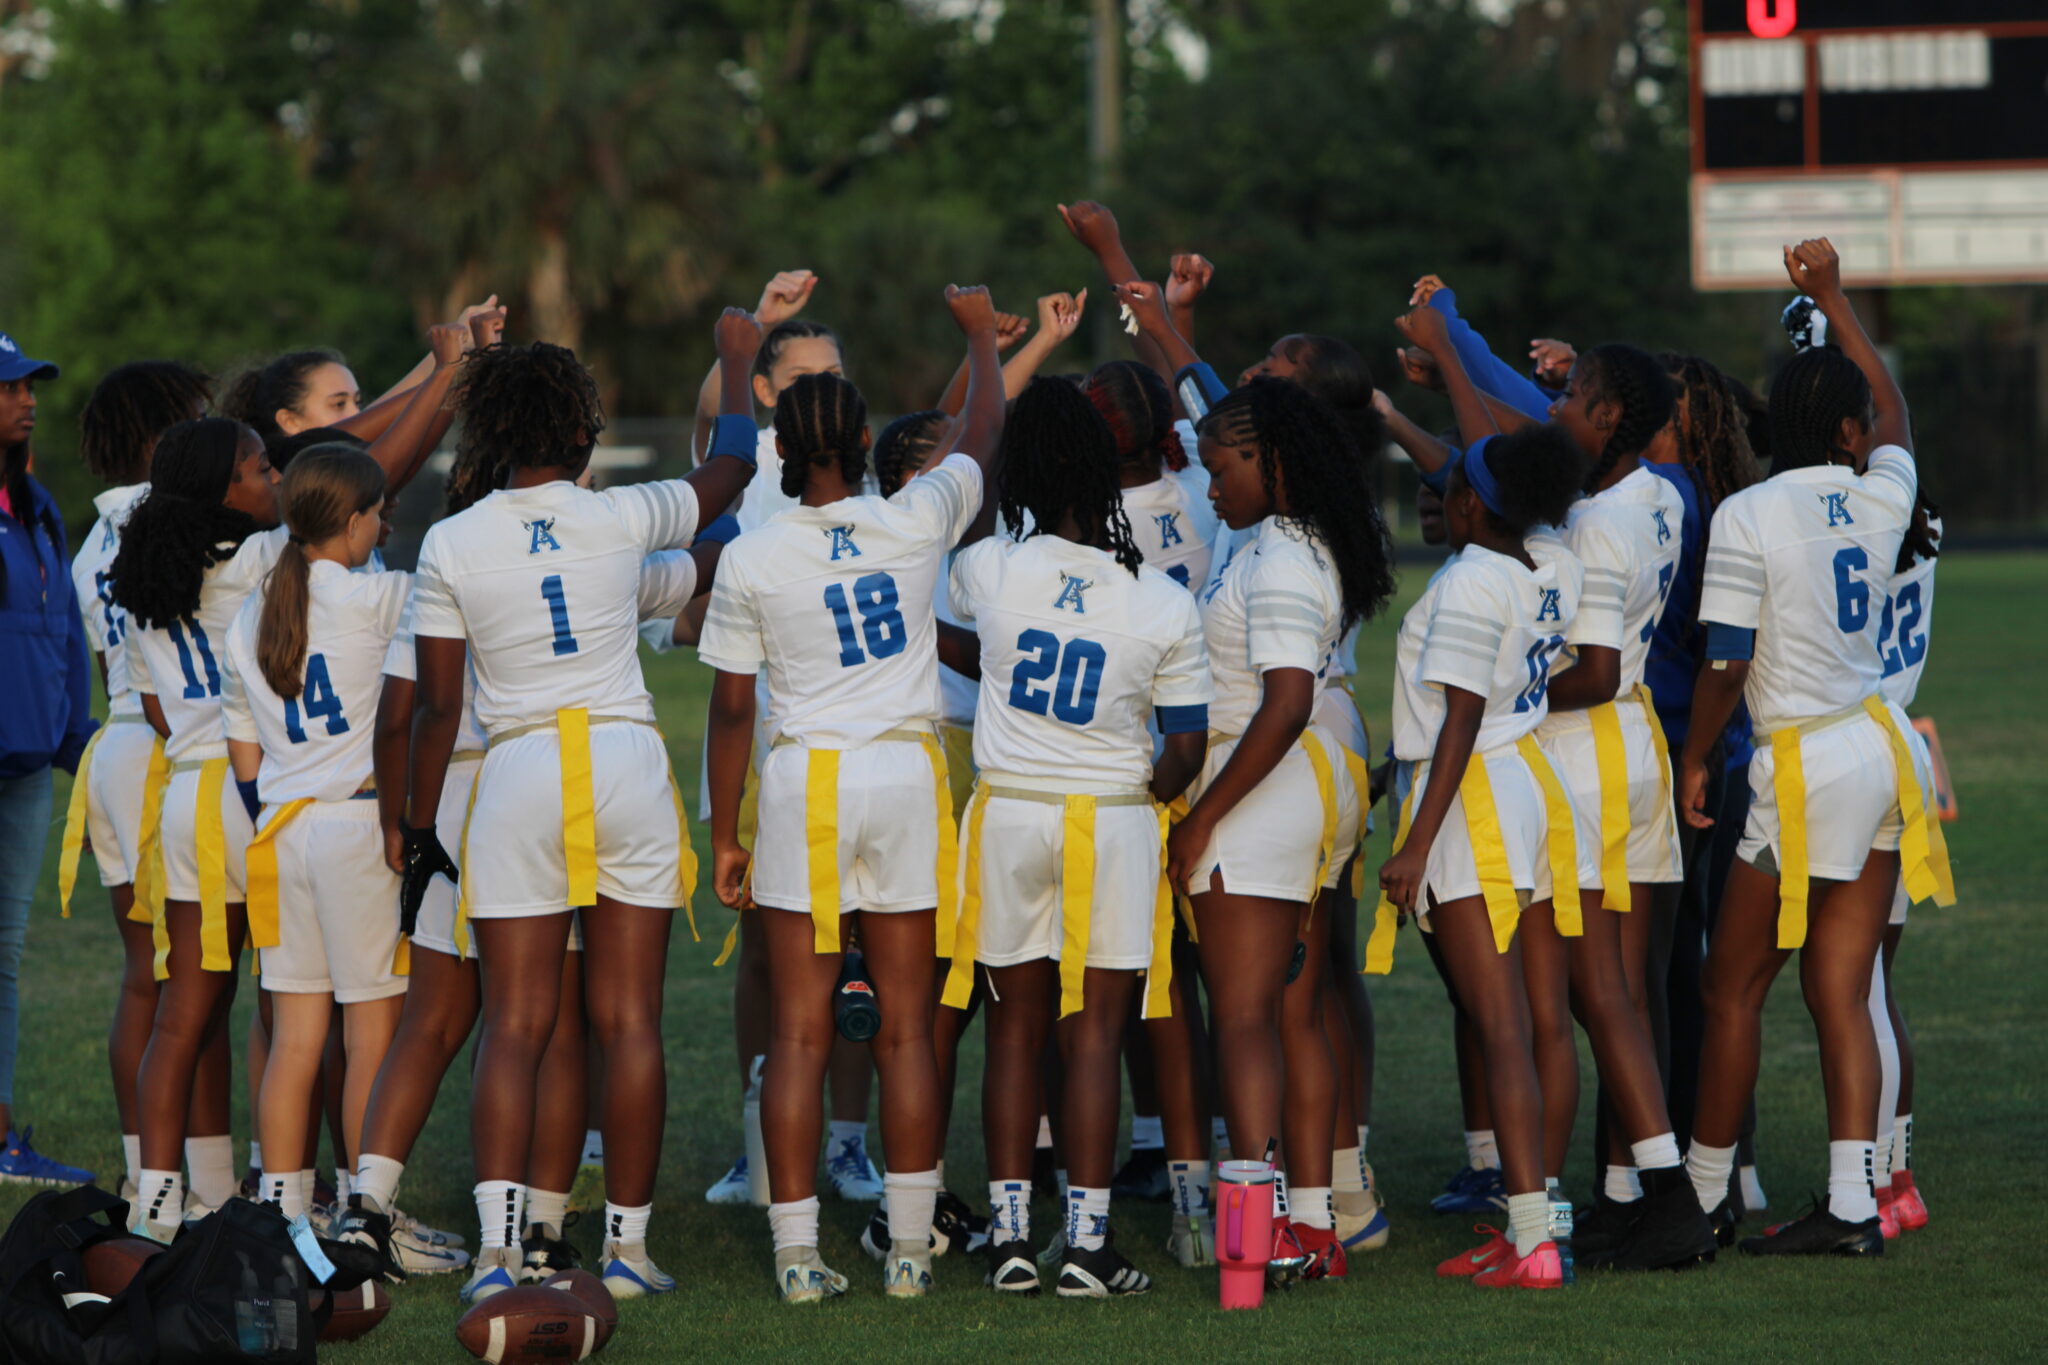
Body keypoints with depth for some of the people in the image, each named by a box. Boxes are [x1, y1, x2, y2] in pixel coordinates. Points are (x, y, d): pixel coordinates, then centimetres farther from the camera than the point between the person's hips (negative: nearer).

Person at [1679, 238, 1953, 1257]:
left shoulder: (1746, 517, -11)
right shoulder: (1880, 500, 4)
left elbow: (1726, 664, -12)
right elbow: (1895, 415, 27)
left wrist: (1695, 758, 3)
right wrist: (1834, 301, 33)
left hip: (1804, 766, -6)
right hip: (1880, 749, 6)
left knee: (1734, 987, 6)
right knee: (1841, 992, 5)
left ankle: (1704, 1194, 12)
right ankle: (1851, 1205, -1)